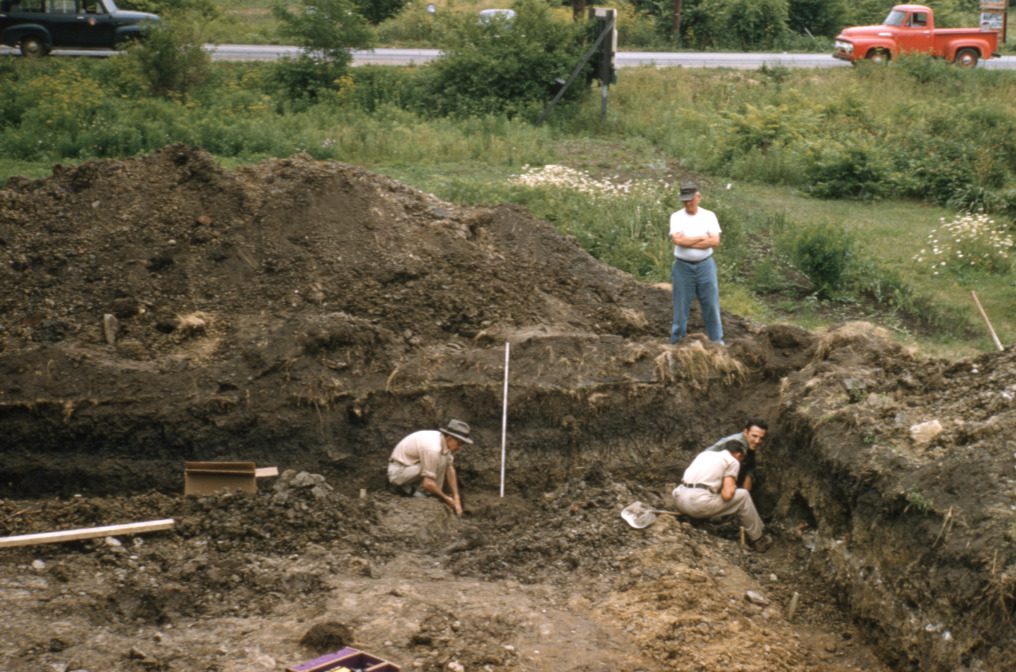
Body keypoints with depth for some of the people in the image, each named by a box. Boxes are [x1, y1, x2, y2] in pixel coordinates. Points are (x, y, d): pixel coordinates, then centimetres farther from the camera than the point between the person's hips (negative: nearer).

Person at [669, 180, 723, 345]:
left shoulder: (709, 216, 1)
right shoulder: (676, 217, -2)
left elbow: (715, 241, -10)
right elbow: (677, 239, -18)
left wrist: (688, 242, -14)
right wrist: (702, 238, -12)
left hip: (705, 265, 1)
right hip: (683, 266, -1)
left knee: (711, 304, 5)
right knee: (681, 305, 5)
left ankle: (717, 340, 14)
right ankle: (677, 341, 14)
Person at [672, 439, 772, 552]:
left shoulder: (705, 453, 26)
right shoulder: (733, 461, 7)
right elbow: (727, 495, -5)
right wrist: (731, 487, 18)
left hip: (679, 500, 7)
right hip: (699, 504, -7)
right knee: (743, 495, 14)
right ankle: (757, 540, 23)